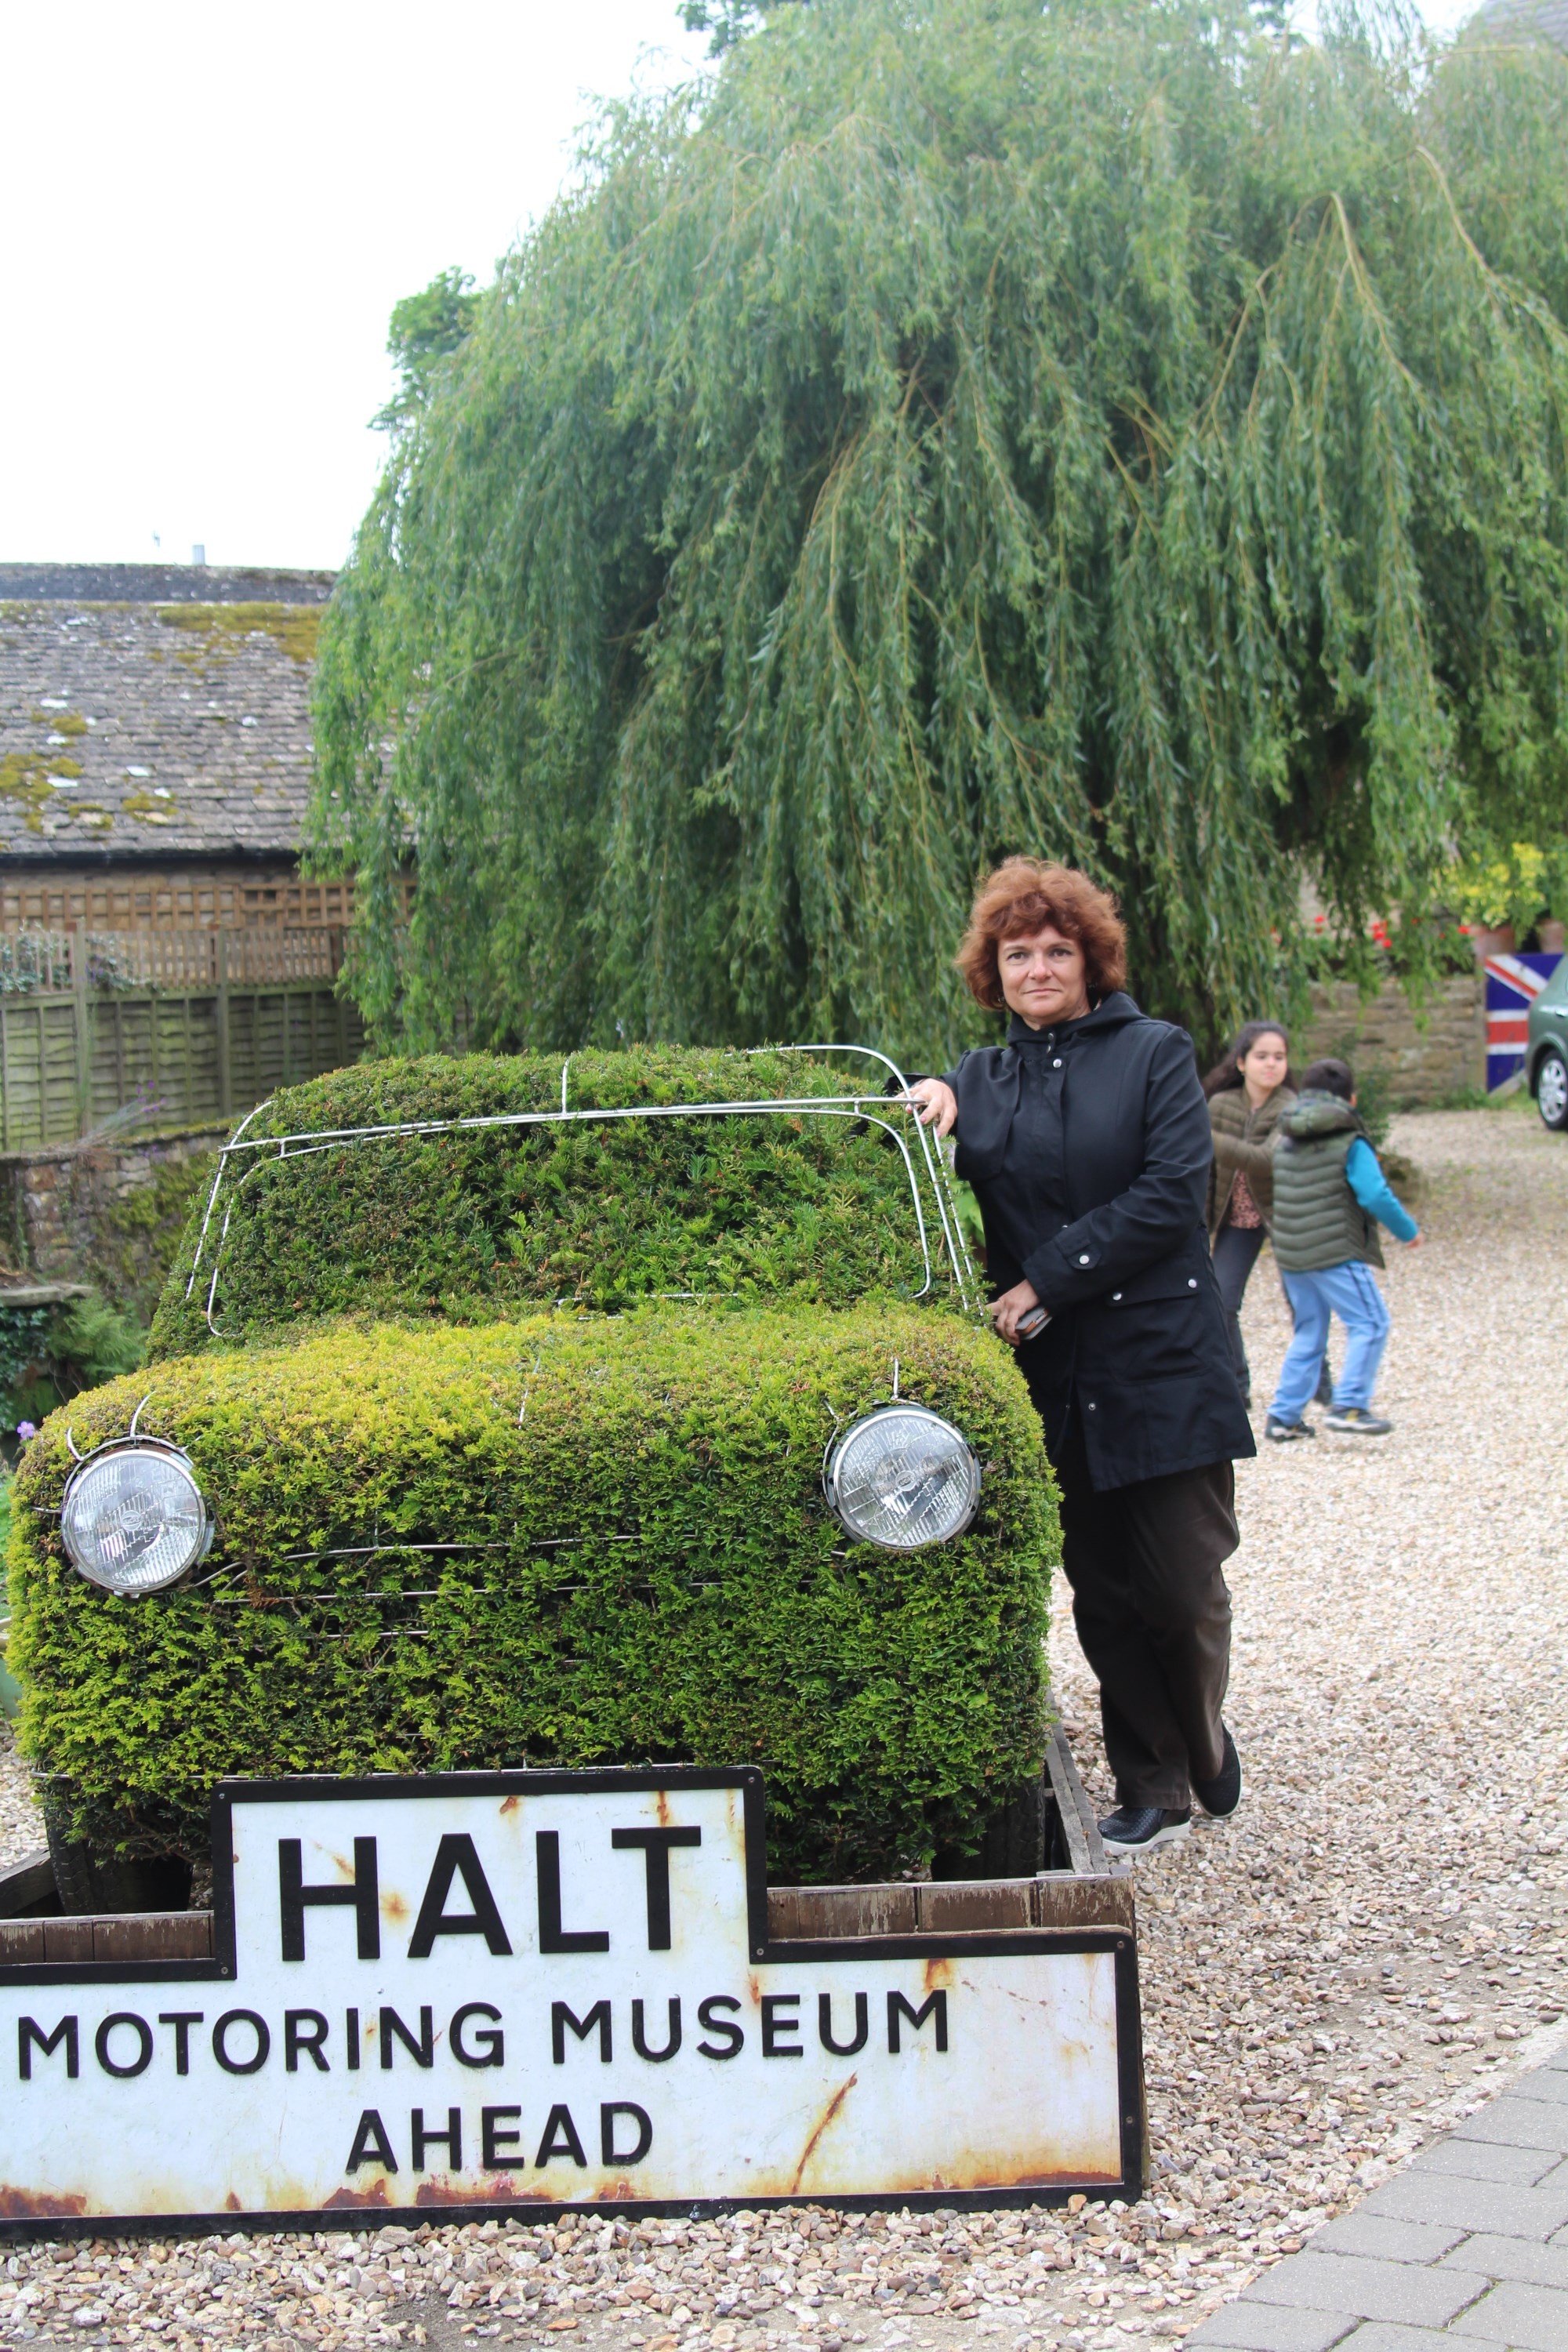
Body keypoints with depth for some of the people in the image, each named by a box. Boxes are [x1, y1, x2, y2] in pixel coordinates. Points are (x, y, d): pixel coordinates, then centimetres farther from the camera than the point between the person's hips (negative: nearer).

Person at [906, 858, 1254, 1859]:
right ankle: (1152, 1790, 20)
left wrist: (1049, 1282, -14)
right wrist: (928, 1096, -10)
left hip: (1163, 1363, -3)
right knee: (1102, 1596, 7)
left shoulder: (1155, 1054, 0)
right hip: (1053, 1378, 3)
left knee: (1182, 1587, -2)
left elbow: (1171, 1194, -10)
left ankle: (1205, 1739, 27)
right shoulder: (980, 1081, 12)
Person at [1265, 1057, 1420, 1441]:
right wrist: (1409, 1231, -4)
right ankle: (1349, 1405, -11)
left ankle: (1283, 1415, 12)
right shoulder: (1350, 1146, -9)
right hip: (1337, 1253, -7)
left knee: (1308, 1333, 15)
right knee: (1371, 1324, 0)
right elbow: (1375, 1196, -16)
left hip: (1291, 1254, 7)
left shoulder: (1285, 1146, 10)